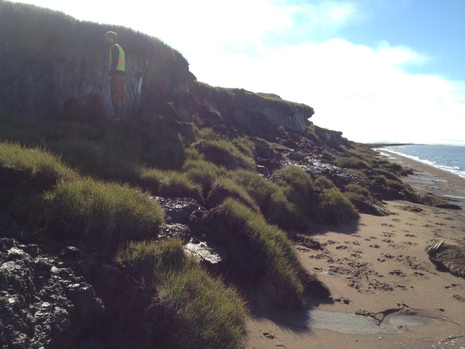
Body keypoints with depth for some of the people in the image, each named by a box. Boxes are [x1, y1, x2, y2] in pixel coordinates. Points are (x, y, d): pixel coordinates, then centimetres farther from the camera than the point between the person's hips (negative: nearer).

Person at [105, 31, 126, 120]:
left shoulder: (114, 47, -5)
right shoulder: (120, 48, 24)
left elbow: (114, 62, -16)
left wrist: (110, 74, -18)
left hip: (116, 74, -10)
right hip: (122, 74, 10)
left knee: (116, 96, -10)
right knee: (121, 96, 10)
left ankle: (117, 116, -13)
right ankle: (121, 115, 13)